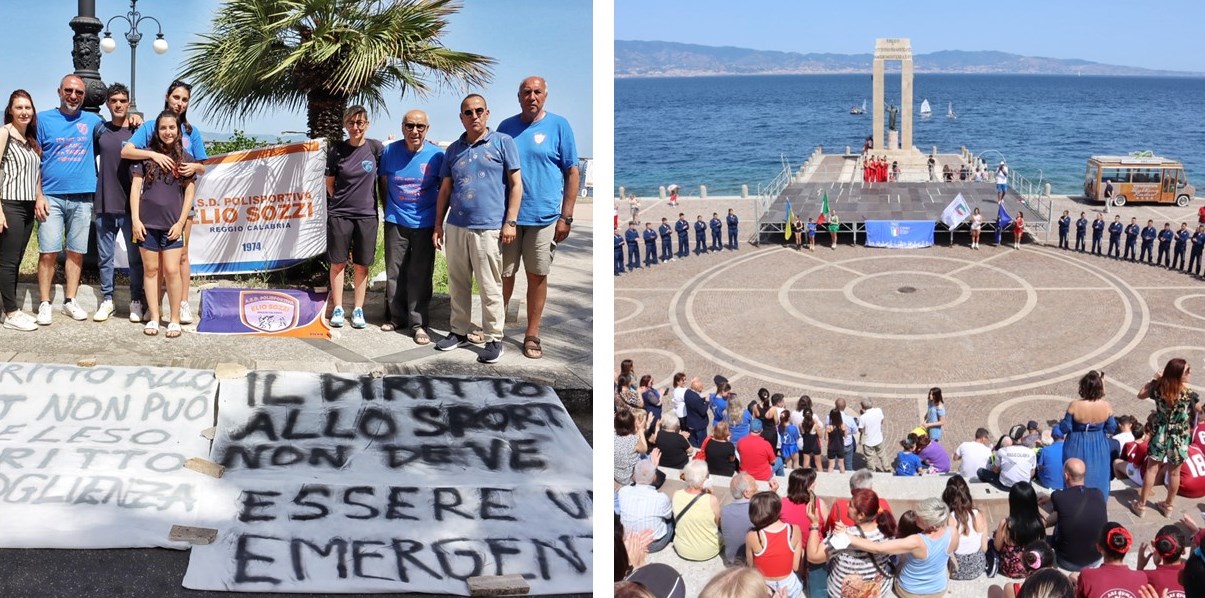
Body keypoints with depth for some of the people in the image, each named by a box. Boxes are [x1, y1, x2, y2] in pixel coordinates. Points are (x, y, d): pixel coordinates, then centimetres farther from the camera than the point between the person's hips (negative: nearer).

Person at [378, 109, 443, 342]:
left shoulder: (437, 155, -6)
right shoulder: (390, 152, -1)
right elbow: (383, 182, 12)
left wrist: (438, 218, 3)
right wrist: (390, 209, 8)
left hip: (425, 224, -2)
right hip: (396, 222, 2)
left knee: (421, 275, -1)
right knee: (394, 272, 10)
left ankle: (419, 324, 4)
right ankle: (396, 317, 23)